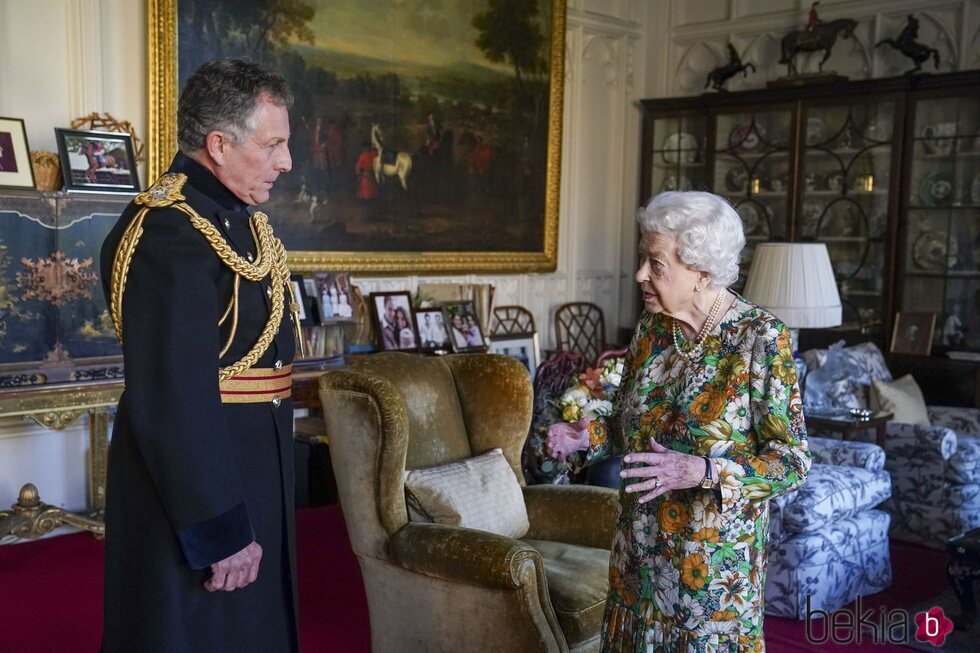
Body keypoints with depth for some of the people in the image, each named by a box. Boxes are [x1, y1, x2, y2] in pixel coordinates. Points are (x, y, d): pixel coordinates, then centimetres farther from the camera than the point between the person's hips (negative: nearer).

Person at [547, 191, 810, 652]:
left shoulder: (761, 337, -16)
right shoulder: (651, 326, 2)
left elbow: (791, 462, -15)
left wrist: (702, 472, -28)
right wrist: (590, 436, -6)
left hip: (715, 557, -5)